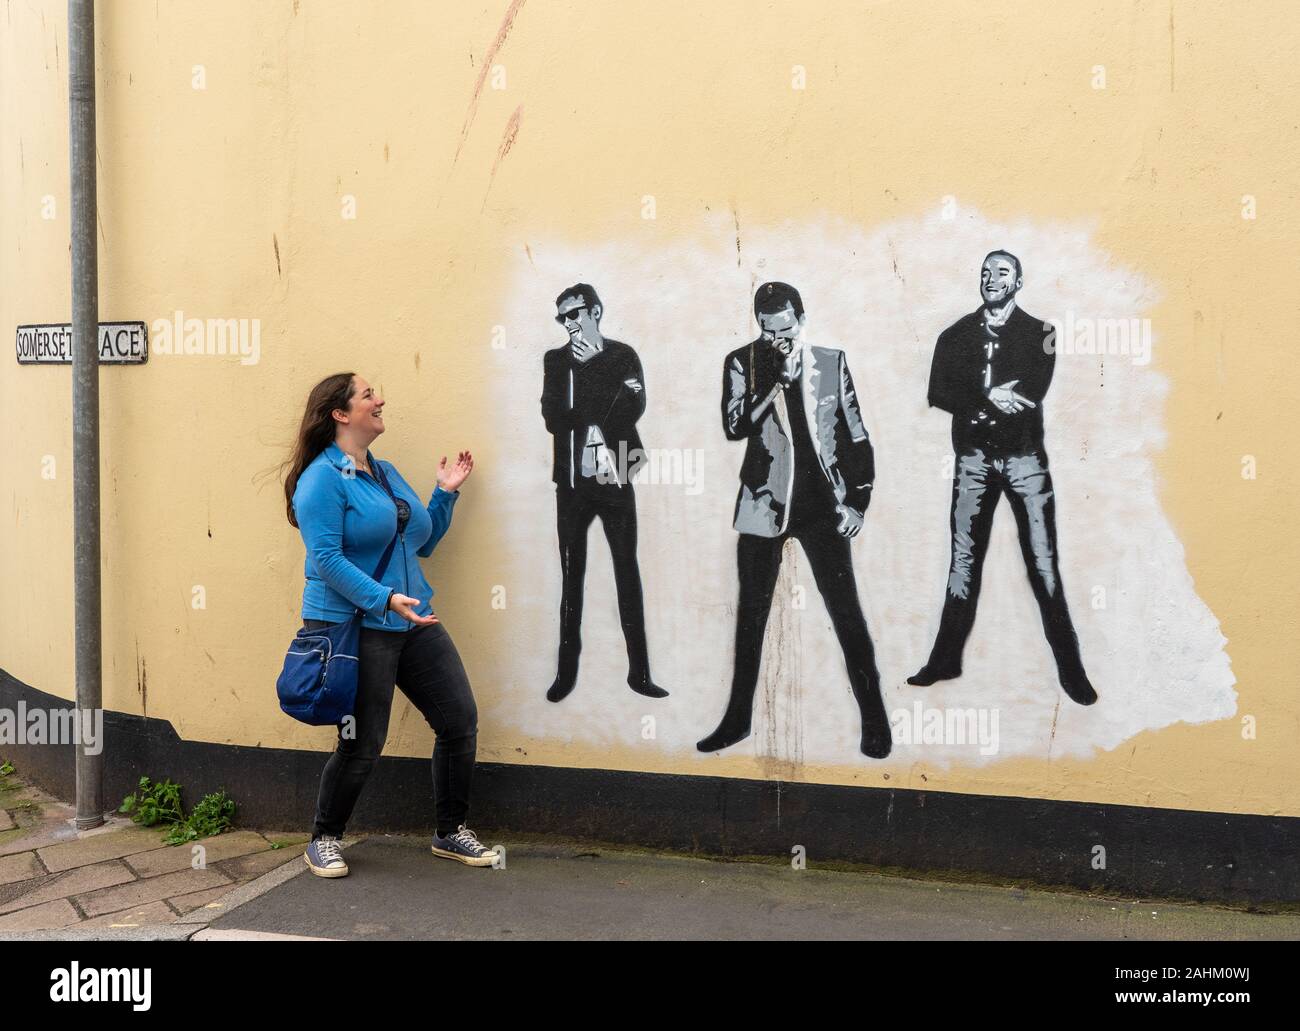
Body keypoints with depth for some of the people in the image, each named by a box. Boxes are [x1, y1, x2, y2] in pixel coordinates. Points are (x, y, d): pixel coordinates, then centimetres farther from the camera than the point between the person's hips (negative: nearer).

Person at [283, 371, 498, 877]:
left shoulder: (387, 473, 16)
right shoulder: (322, 478, -10)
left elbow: (423, 542, 22)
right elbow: (326, 559, -19)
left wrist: (446, 492, 12)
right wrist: (384, 599, -27)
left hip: (412, 623, 8)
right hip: (355, 625, -8)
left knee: (461, 721, 4)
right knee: (362, 744, -2)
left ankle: (450, 832, 20)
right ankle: (324, 841, 22)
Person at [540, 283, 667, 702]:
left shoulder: (622, 355, 4)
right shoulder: (555, 359, 8)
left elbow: (632, 407, -11)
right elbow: (552, 417, -3)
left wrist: (593, 365, -10)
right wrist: (595, 426, -14)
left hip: (614, 476, -1)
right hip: (572, 479, 1)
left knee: (627, 572, 0)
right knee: (571, 575, 3)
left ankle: (639, 671, 4)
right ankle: (566, 671, 9)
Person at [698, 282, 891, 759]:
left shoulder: (831, 363, 1)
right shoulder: (742, 363, 0)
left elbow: (856, 435, 4)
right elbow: (734, 426, -13)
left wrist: (858, 500, -1)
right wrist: (778, 383, -19)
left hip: (822, 506, -1)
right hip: (764, 505, 1)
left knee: (847, 613, -2)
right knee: (751, 616, 10)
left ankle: (874, 720, 9)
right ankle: (738, 717, 23)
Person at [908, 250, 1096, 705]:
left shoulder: (1038, 332, 6)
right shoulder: (956, 335, 11)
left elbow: (1033, 392, -9)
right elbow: (938, 394, -1)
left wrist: (975, 400, -10)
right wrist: (990, 399, -14)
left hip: (1024, 456, -2)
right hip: (973, 457, 2)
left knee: (1042, 561, -4)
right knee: (963, 559, 6)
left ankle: (1070, 668, 1)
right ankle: (946, 659, 14)